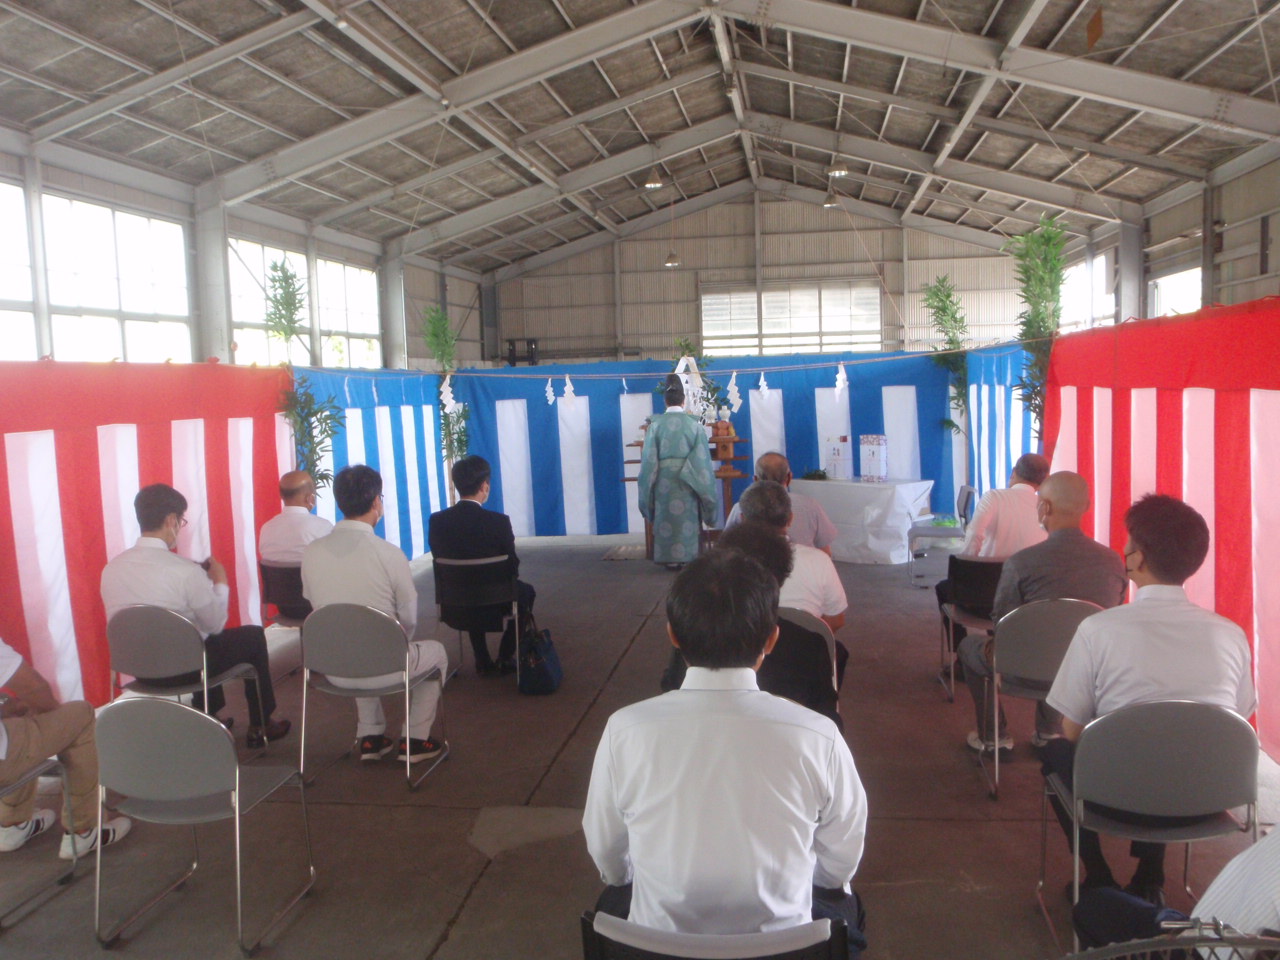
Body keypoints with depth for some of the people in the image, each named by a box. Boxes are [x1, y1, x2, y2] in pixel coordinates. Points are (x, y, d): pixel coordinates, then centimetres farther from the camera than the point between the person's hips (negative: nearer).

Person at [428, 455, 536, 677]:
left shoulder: (437, 520, -11)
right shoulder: (498, 521, -20)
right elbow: (512, 568, -9)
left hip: (453, 610, 3)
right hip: (492, 608, -3)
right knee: (526, 592, 29)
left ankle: (483, 662, 39)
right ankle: (505, 658, 28)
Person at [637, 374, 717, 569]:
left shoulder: (656, 424, -3)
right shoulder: (694, 424, -3)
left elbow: (649, 458, -2)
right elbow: (702, 458, -1)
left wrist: (648, 487, 7)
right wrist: (705, 486, 8)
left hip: (663, 479, 0)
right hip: (687, 480, 0)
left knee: (666, 517, 7)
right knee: (688, 518, 8)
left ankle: (670, 559, 9)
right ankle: (688, 556, 11)